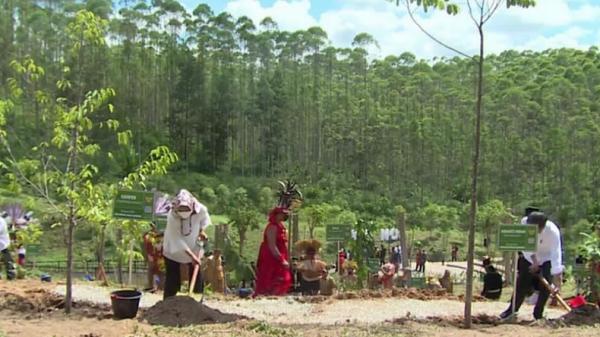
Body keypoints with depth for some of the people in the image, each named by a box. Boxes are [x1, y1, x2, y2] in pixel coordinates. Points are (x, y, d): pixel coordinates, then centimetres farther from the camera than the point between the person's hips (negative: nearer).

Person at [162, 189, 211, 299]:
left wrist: (201, 230, -11)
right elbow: (177, 240, -33)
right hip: (173, 251, -3)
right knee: (173, 279, 1)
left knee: (196, 278, 7)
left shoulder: (201, 210, -25)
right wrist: (191, 255, -36)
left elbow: (204, 219, 3)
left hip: (194, 248, 3)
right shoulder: (171, 217, -34)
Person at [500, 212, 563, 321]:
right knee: (522, 283, 3)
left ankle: (538, 314, 5)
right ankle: (513, 308, 19)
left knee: (545, 286, -10)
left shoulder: (553, 231, -36)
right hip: (529, 257, 2)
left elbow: (556, 254, -39)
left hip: (547, 260, -2)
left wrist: (557, 277, -43)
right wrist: (534, 260, -22)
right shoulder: (525, 223, -29)